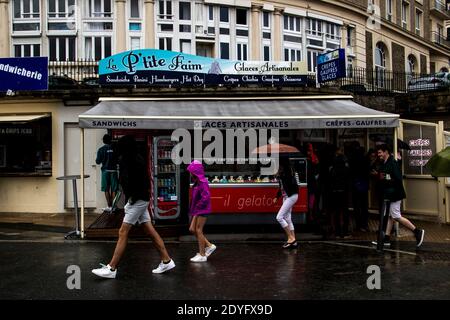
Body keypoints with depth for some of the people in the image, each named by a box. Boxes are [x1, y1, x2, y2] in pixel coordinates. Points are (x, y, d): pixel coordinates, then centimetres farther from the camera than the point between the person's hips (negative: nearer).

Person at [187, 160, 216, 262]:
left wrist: (198, 206, -17)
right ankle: (209, 245, 21)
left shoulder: (202, 182, -18)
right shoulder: (197, 182, 11)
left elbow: (206, 196, -26)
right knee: (192, 229, 12)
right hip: (196, 210, 10)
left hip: (202, 210, -10)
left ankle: (202, 255, 6)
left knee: (198, 230, -4)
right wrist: (192, 208, 9)